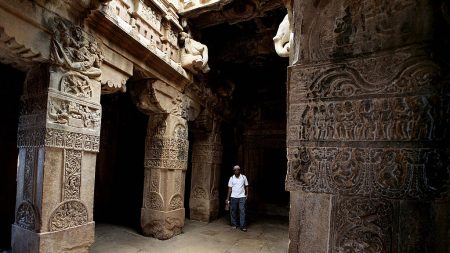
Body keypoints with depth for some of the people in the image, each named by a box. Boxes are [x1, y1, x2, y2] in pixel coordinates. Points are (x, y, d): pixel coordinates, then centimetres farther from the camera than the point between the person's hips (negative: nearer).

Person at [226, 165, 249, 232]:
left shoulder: (244, 177, 1)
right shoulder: (231, 178, 1)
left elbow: (246, 186, 8)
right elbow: (230, 188, 2)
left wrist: (247, 194, -1)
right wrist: (227, 198, 0)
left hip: (242, 197, -1)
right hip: (234, 197, 1)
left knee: (242, 211, -6)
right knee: (233, 211, 7)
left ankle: (243, 226, -1)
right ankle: (234, 224, 21)